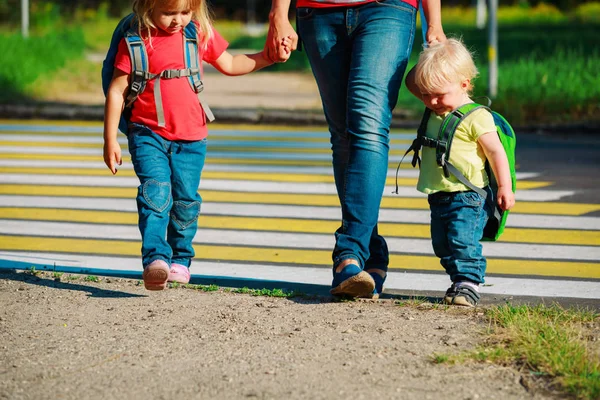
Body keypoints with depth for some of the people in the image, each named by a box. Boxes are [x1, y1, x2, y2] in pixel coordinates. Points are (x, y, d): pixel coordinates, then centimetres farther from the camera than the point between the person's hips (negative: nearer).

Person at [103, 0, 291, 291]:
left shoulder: (202, 34, 6)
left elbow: (230, 65, 22)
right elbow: (116, 90, -2)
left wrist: (267, 57, 10)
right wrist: (110, 140, -4)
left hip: (191, 138, 3)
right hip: (149, 135, -3)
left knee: (186, 200, 4)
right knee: (155, 193, -19)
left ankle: (180, 260, 22)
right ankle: (155, 259, -27)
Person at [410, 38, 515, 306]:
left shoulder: (476, 117, -14)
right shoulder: (434, 112, 10)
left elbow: (496, 152, -11)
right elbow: (412, 83, 25)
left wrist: (504, 188, -13)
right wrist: (424, 66, 7)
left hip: (468, 196, -8)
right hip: (438, 198, 8)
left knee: (463, 241, -16)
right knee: (443, 245, 11)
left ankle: (468, 284, -14)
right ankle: (459, 280, 20)